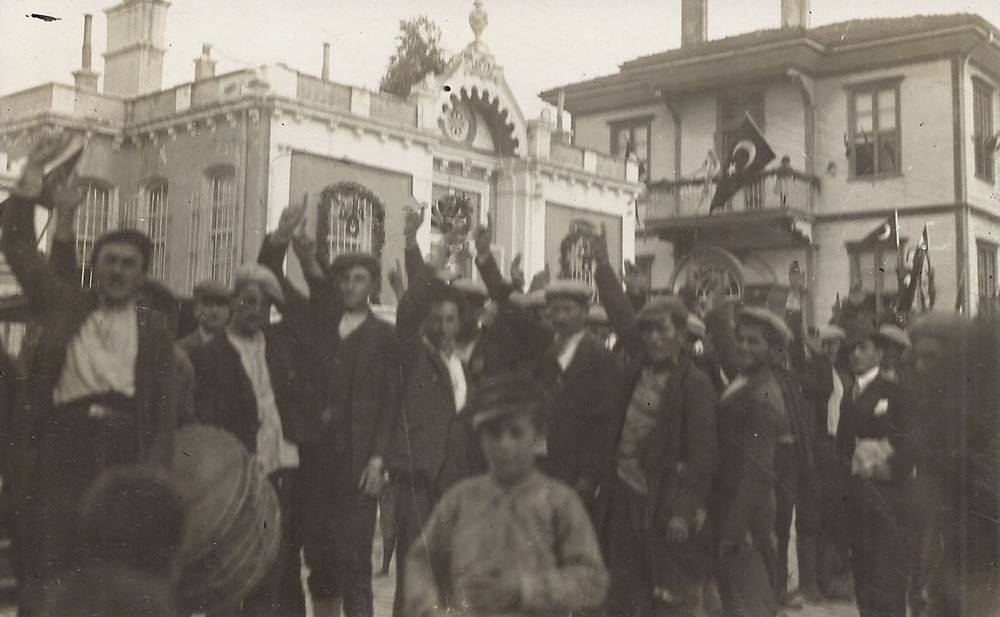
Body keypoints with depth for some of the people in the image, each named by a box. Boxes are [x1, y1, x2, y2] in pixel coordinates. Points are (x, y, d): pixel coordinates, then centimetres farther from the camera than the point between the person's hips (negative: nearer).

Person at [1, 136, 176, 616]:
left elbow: (165, 405, 6)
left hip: (125, 444, 0)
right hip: (63, 438, 0)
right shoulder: (63, 305, 13)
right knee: (47, 558, -1)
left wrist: (157, 468, -4)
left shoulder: (154, 326, 10)